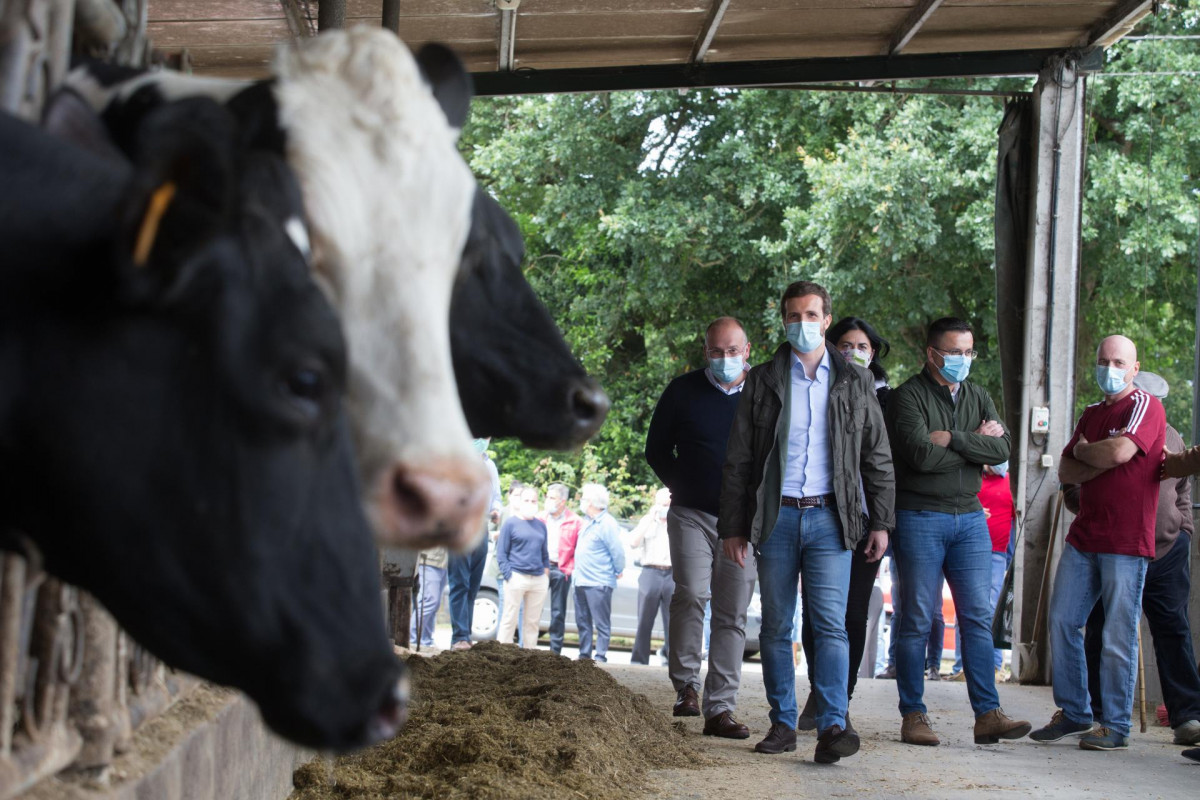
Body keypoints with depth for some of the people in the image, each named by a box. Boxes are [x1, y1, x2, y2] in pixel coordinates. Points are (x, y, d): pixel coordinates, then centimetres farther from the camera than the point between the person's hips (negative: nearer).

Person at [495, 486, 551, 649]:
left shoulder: (541, 525, 15)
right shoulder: (510, 523, 1)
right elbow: (501, 552, -1)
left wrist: (546, 572, 10)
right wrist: (508, 575, -10)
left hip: (539, 579, 4)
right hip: (517, 578, -4)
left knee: (533, 621, 7)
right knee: (510, 619, -3)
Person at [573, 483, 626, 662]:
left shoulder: (606, 524, -15)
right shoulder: (588, 522, 15)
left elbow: (617, 551, -15)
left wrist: (619, 571, -4)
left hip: (599, 584, -10)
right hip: (581, 581, 10)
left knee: (601, 624, -4)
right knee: (582, 622, 14)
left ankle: (600, 657, -2)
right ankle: (584, 655, 21)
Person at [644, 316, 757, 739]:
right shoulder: (683, 391, 2)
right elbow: (657, 449, 11)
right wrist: (682, 489, 2)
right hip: (692, 514, -1)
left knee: (732, 615, 1)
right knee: (691, 595, -20)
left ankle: (720, 709, 4)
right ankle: (686, 684, -3)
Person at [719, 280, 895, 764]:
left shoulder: (854, 383, 9)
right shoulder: (762, 381, 8)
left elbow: (878, 458, 11)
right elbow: (738, 460, 7)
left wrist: (880, 522, 4)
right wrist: (732, 526, 2)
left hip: (829, 518, -1)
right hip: (776, 517, 1)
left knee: (830, 623, -11)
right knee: (776, 627, 5)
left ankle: (832, 725, -15)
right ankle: (783, 723, 13)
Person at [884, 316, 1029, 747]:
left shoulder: (977, 396, 13)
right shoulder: (908, 396, -5)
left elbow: (1002, 449, -2)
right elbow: (922, 454, -19)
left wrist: (952, 439, -14)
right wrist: (976, 442, -7)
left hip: (970, 518, 5)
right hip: (920, 518, -5)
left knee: (978, 618, 1)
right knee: (918, 620, -2)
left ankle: (987, 714, 0)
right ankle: (913, 715, 5)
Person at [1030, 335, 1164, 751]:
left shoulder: (1146, 406, -4)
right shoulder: (1092, 414, 19)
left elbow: (1121, 451, -21)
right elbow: (1065, 471, 11)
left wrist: (1084, 451, -2)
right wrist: (1099, 464, -8)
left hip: (1126, 541, -7)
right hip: (1083, 537, 7)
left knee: (1118, 636, -4)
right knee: (1061, 621, 6)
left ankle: (1116, 726, 4)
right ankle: (1073, 713, 18)